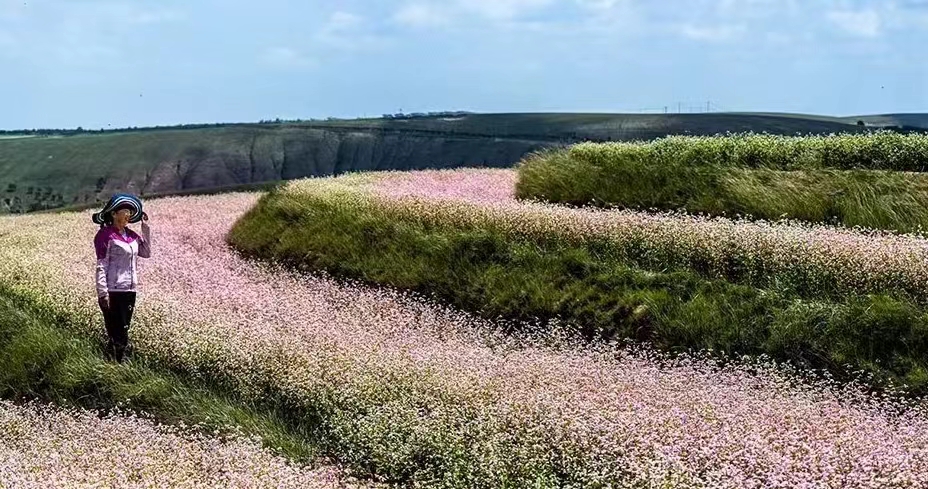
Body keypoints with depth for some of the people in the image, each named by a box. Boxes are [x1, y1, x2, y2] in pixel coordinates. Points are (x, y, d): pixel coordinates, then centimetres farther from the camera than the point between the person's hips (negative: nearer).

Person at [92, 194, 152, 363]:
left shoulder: (131, 235, 10)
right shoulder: (106, 235, -10)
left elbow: (146, 253, 19)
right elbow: (101, 266, -12)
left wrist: (146, 229, 11)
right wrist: (102, 293, -17)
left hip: (130, 290, 7)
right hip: (113, 291, -7)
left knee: (122, 334, 13)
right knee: (117, 336, -6)